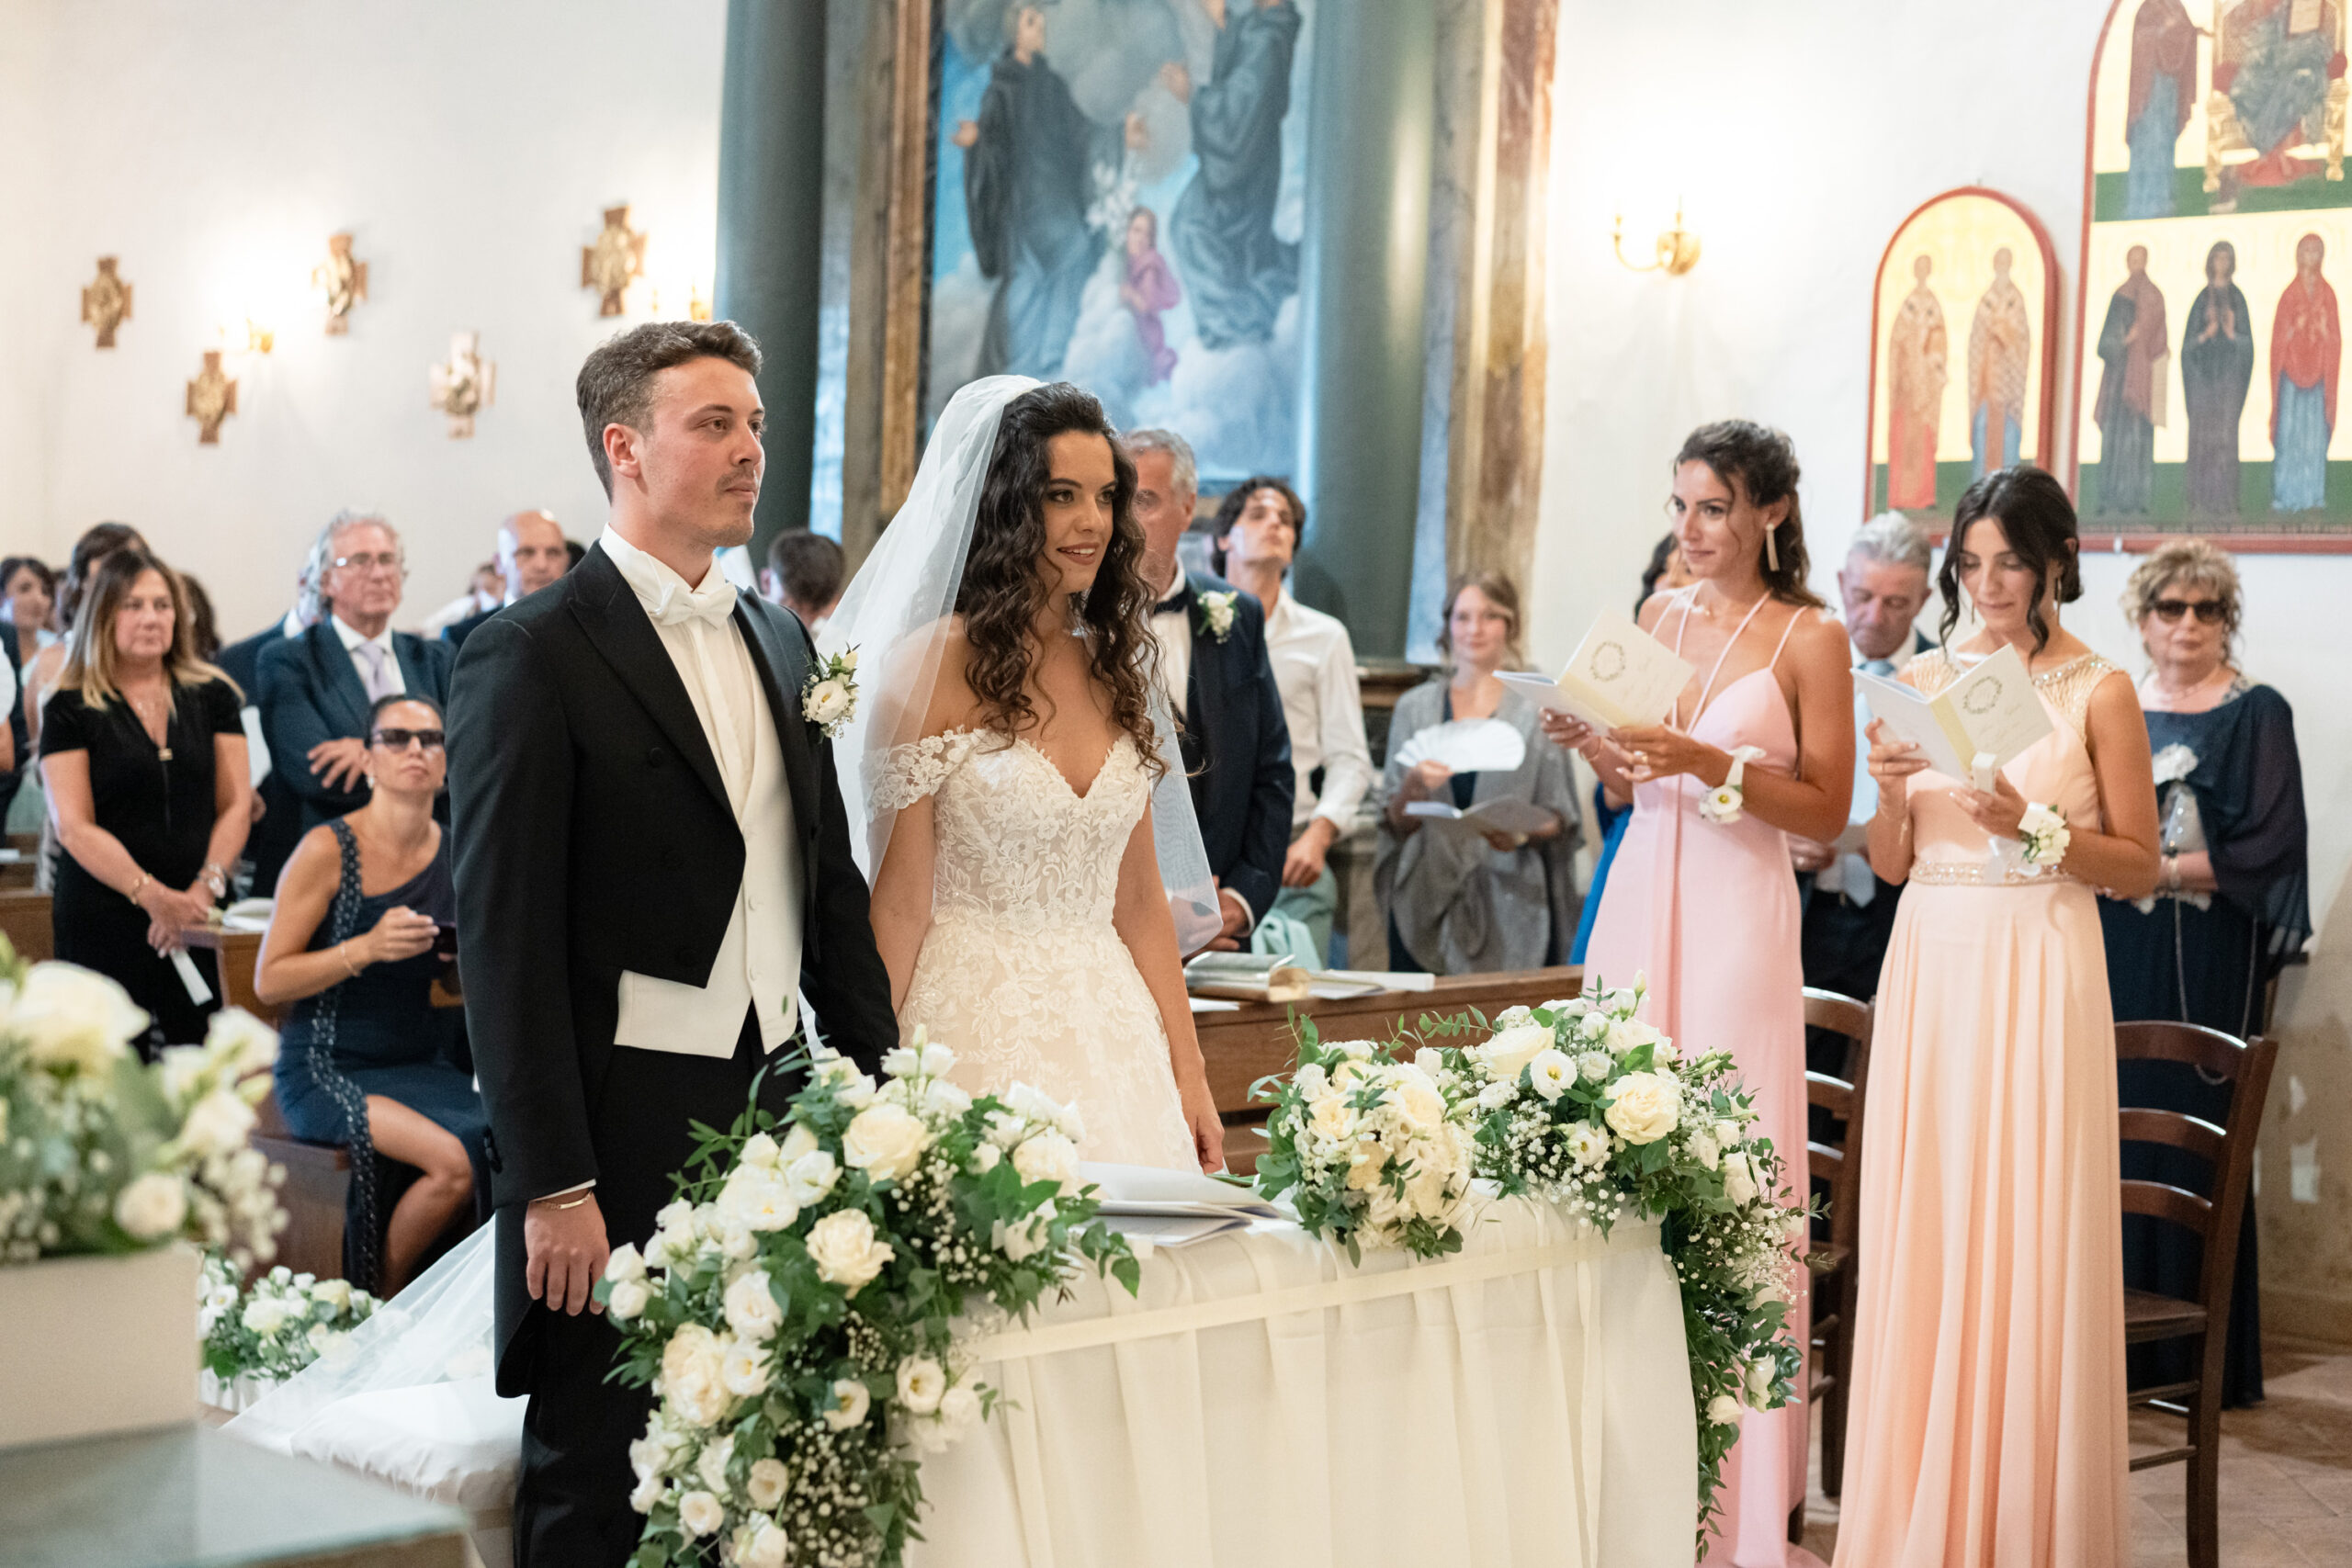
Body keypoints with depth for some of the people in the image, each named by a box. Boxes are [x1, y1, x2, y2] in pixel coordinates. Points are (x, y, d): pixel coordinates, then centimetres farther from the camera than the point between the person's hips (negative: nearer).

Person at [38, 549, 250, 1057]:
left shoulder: (212, 696, 11)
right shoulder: (71, 709, 2)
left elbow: (235, 807, 8)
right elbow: (74, 828, -5)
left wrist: (205, 888, -9)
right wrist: (152, 896, -17)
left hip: (196, 920, 2)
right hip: (102, 917, -2)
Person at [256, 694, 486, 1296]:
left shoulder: (459, 856, 7)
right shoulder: (328, 850, -7)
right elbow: (268, 981, -8)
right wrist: (365, 949, -21)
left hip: (425, 1066, 5)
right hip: (326, 1069, -5)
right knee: (455, 1158, -28)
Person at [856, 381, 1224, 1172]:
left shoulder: (1115, 673, 11)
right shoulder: (930, 668, -7)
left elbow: (1139, 902, 13)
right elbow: (898, 903, -8)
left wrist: (1187, 1072, 10)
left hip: (1112, 1034, 6)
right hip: (977, 1035, -5)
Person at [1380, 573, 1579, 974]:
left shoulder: (1538, 709, 6)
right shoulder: (1415, 707, 13)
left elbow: (1561, 818, 4)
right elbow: (1395, 823, 11)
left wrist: (1524, 833, -16)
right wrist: (1414, 786, -9)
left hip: (1509, 898, -2)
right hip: (1426, 901, 2)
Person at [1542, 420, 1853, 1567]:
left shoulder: (1810, 639, -3)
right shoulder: (1658, 616, 12)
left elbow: (1826, 813, -5)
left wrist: (1711, 765, -16)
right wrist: (1592, 742, -2)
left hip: (1737, 914, -5)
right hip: (1639, 899, 5)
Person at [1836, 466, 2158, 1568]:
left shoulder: (2097, 691, 0)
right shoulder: (1922, 681, 11)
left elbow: (2139, 866, 0)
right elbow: (1889, 864, 12)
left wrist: (2035, 827, -14)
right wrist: (1892, 793, -8)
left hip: (2039, 971, -4)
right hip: (1929, 967, 4)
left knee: (2027, 1237, -3)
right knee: (1920, 1231, 3)